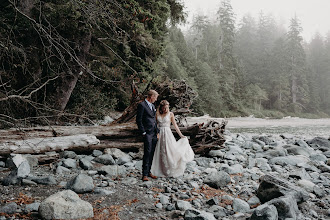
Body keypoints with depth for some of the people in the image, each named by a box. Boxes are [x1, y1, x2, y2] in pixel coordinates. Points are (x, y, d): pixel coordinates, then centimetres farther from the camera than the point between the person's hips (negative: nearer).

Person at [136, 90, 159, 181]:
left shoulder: (152, 106, 18)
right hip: (147, 133, -8)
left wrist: (157, 131, 18)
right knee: (147, 152, -10)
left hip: (154, 133, 8)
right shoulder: (142, 105, -8)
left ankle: (149, 172, 16)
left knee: (152, 153, 8)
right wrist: (143, 132, -13)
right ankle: (144, 174, -7)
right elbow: (138, 120, -11)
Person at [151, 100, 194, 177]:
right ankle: (162, 171, 10)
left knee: (170, 152, -8)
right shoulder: (157, 114, 6)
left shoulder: (170, 114, 2)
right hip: (160, 134, 2)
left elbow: (175, 125, 5)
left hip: (168, 134, -2)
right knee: (161, 154, 2)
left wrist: (181, 135, 4)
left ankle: (172, 171, -1)